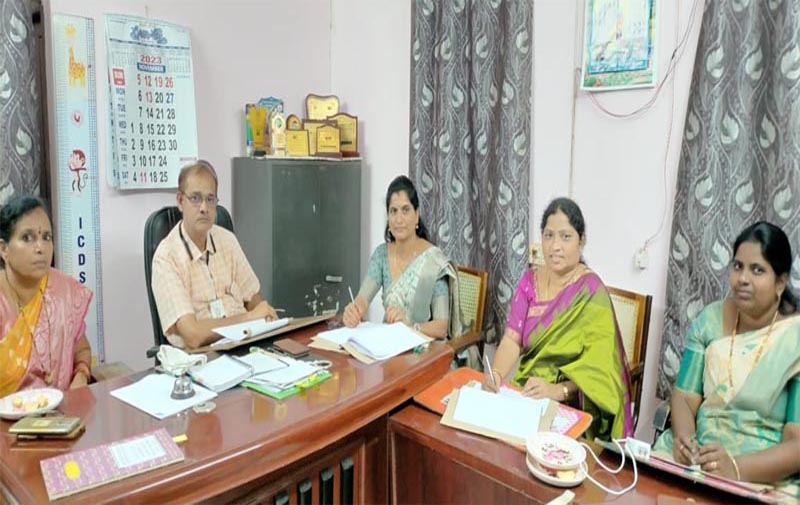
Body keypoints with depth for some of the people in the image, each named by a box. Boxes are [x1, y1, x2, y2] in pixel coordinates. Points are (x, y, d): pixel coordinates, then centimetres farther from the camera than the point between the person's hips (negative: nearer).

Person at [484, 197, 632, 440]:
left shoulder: (590, 291, -12)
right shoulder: (530, 279, 3)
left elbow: (596, 365, -17)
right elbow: (512, 338, -4)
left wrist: (558, 390, -31)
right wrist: (496, 374, -22)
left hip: (572, 404, -4)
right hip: (527, 391, 5)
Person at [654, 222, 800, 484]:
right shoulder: (709, 319, 3)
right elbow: (684, 397, 0)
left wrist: (736, 467, -27)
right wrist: (683, 438, -19)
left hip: (762, 478, -3)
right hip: (695, 457, 3)